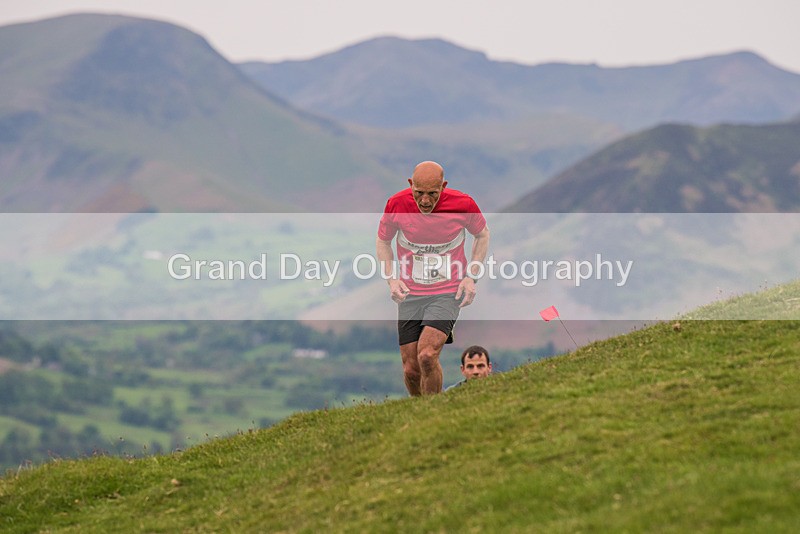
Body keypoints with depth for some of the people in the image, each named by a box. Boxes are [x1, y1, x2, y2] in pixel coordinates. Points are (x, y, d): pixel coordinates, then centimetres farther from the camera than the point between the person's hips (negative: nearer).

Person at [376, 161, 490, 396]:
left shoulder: (463, 204, -12)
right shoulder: (397, 204, -10)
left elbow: (482, 234, 9)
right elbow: (382, 241, 9)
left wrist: (471, 277, -1)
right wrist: (391, 278, -6)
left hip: (448, 293, -2)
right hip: (410, 294, 2)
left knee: (427, 355, -23)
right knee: (411, 370, -1)